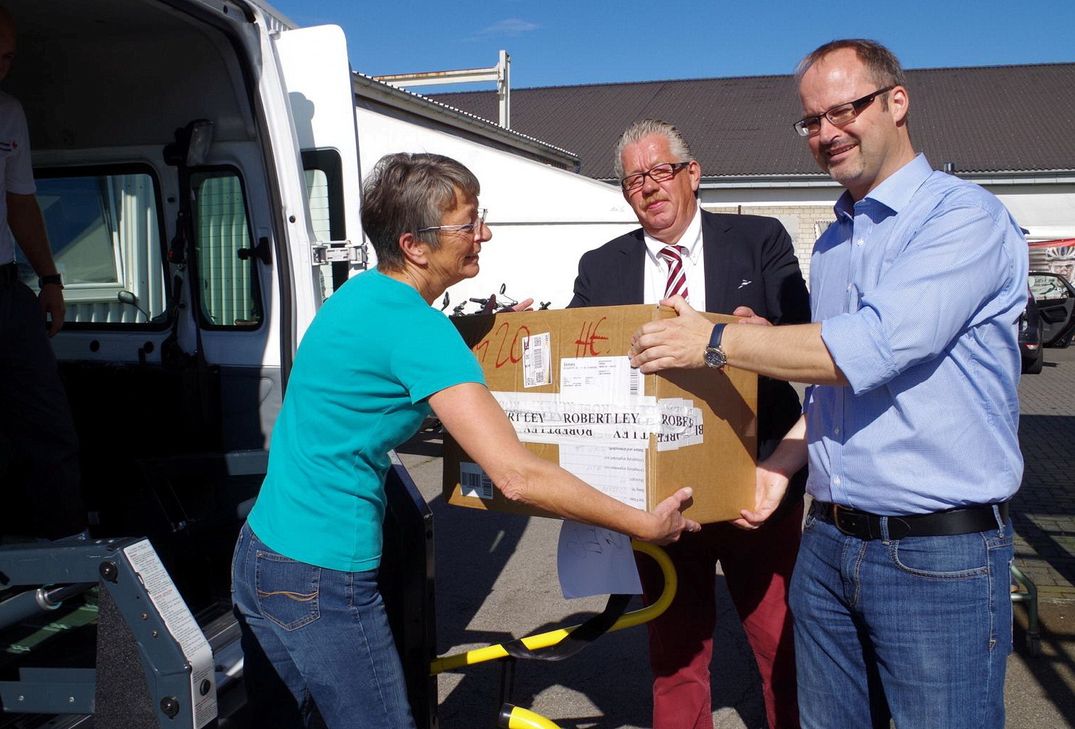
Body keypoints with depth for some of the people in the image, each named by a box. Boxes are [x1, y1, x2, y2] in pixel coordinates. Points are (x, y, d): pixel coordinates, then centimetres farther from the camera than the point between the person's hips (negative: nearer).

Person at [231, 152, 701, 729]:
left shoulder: (360, 293, 5)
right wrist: (646, 525, -17)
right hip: (321, 579, -9)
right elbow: (517, 476, -26)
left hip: (258, 554, 9)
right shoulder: (413, 327, -22)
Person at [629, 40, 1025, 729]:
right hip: (829, 542, 7)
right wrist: (779, 467, 8)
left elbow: (875, 345, -24)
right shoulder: (832, 243, 15)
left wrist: (717, 340, -18)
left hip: (939, 554, -7)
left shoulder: (965, 217, -11)